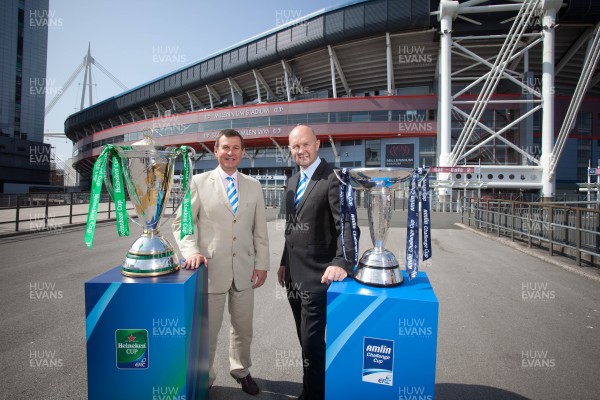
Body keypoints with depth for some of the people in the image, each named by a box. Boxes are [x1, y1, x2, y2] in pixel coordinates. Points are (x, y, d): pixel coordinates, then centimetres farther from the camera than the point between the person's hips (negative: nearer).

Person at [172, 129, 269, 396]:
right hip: (212, 269, -2)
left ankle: (241, 370, 43)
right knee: (207, 330, 11)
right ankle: (204, 378, 35)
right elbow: (181, 223, -1)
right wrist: (191, 251, -17)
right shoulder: (198, 182, -2)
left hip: (244, 269, 3)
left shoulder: (253, 186, 6)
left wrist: (262, 264, 4)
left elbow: (260, 229, 7)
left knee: (243, 327, 18)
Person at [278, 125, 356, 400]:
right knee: (306, 339, 18)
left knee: (312, 341, 2)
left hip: (317, 275, -7)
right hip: (294, 274, 8)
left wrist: (342, 263, -31)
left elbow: (347, 225, -19)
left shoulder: (333, 178, -12)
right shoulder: (293, 181, 12)